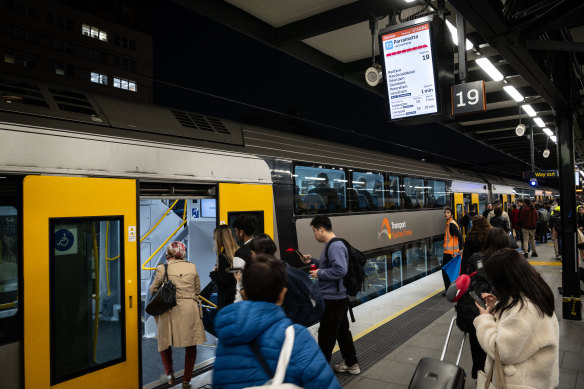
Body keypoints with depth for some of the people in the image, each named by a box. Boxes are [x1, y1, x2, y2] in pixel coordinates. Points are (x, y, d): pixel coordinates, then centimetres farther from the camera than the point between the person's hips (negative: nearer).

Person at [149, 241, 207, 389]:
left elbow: (153, 289, 6)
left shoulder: (162, 269, -5)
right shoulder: (192, 267, -1)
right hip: (189, 310, 1)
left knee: (165, 343, 21)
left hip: (169, 310, -1)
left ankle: (169, 373, 16)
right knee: (191, 346, 13)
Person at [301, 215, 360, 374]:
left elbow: (340, 270, -31)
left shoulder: (335, 246, -22)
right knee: (342, 331, 20)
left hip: (333, 300, -10)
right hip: (339, 297, 10)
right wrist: (313, 261, 11)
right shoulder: (331, 245, 11)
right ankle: (352, 364, 33)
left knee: (326, 335, 4)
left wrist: (319, 273, -20)